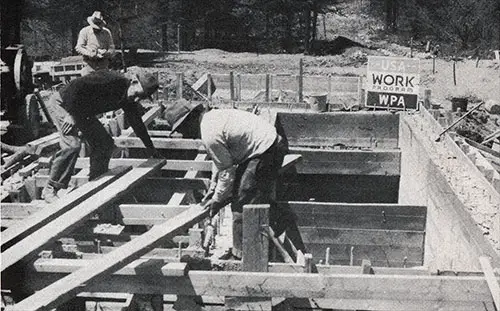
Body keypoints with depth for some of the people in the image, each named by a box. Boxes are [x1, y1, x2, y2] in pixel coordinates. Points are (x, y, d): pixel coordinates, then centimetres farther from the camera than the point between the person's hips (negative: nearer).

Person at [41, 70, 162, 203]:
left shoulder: (130, 101, -4)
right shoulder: (111, 80, -31)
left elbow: (137, 122, 12)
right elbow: (76, 85, -34)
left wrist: (150, 147, 18)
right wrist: (71, 115, -31)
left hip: (83, 111, 9)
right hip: (62, 103, -9)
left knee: (105, 144, 3)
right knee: (72, 144, -25)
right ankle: (50, 190, -16)